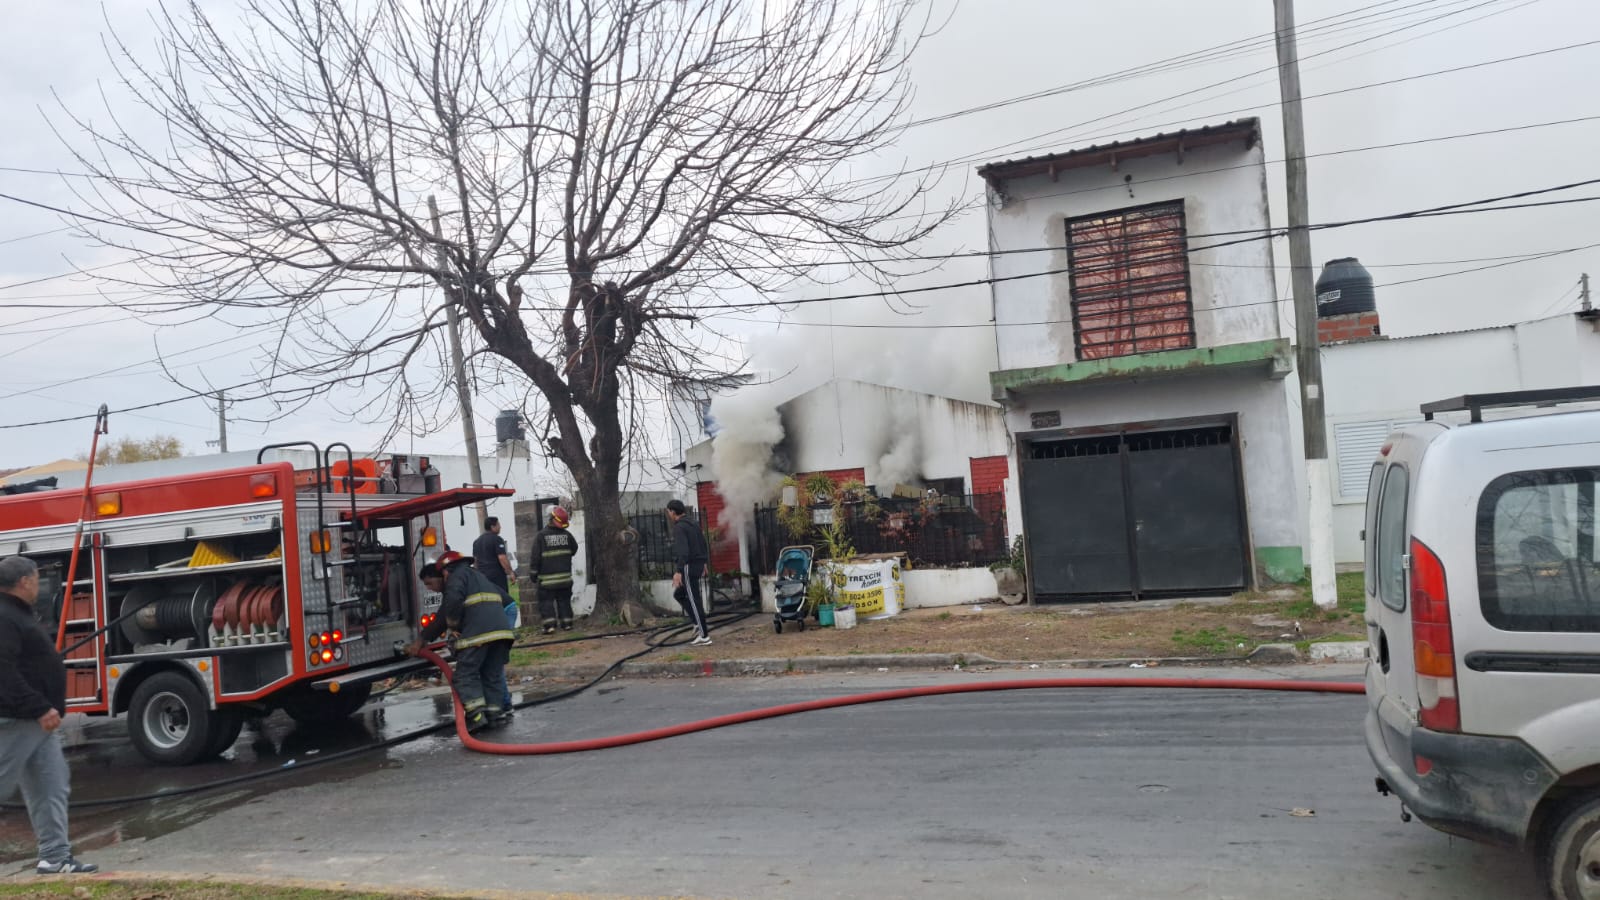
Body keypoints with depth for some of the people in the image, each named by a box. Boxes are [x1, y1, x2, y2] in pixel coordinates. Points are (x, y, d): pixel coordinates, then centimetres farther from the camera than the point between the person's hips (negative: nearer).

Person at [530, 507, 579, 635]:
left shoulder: (541, 536, -11)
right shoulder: (567, 534, -1)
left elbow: (536, 556, -11)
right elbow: (574, 549, 14)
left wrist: (534, 573, -3)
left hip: (547, 577, -3)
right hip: (565, 575, 3)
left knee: (546, 600, 1)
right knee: (564, 600, 12)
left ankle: (550, 625, -8)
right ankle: (566, 623, 11)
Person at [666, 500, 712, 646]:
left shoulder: (679, 527, -15)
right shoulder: (693, 524, 14)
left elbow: (682, 551, -26)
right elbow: (703, 544, 22)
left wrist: (678, 571, -31)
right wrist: (704, 563, 32)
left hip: (688, 567, -9)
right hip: (697, 565, 9)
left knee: (694, 600, -4)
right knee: (678, 594, 21)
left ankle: (704, 636, -1)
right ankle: (699, 623, 14)